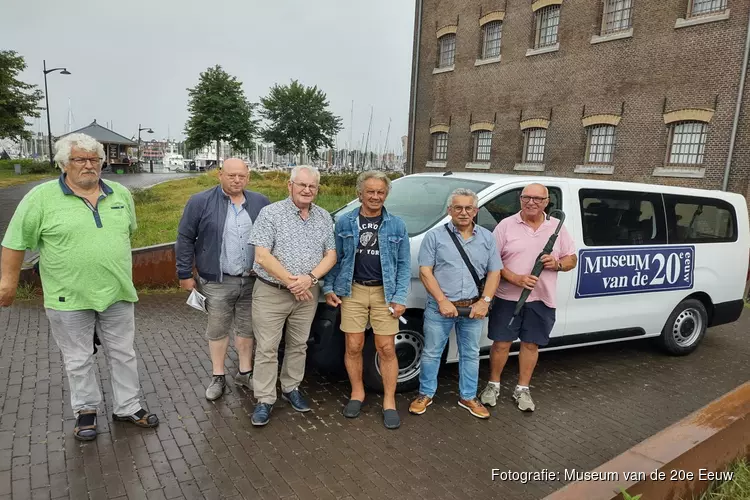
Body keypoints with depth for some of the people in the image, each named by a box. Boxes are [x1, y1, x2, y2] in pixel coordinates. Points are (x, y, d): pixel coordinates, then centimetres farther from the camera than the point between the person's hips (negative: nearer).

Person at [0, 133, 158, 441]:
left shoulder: (121, 194, 4)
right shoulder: (42, 197, -8)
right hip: (69, 299, -3)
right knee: (78, 360, 11)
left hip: (117, 294, 3)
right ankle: (86, 411, 29)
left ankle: (128, 408, 27)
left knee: (123, 354, 12)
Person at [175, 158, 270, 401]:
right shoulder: (200, 202, -5)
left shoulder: (261, 203, 4)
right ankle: (218, 377, 24)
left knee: (247, 328, 13)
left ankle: (245, 372, 29)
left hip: (252, 280, 3)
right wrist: (185, 274, -3)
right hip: (217, 282, -2)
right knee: (217, 330, 9)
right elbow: (185, 239, -2)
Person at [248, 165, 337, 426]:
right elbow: (262, 257, -15)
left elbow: (331, 255, 2)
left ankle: (291, 388, 33)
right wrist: (291, 281, -18)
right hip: (271, 293, -4)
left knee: (298, 345, 16)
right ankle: (265, 400, 15)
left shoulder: (324, 217, 5)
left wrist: (310, 278, -15)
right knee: (267, 348, 2)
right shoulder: (270, 213, -9)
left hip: (307, 294, 4)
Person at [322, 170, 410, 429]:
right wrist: (329, 287, 1)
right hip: (352, 291, 1)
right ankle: (357, 393, 27)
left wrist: (400, 297, -5)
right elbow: (335, 258, 9)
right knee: (353, 347, 6)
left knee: (386, 349, 2)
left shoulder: (396, 225, 3)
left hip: (384, 293, 0)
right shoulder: (345, 222, 4)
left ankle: (389, 401, 17)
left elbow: (404, 264, 2)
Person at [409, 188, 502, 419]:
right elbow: (425, 272, -7)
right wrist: (443, 301, -14)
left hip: (474, 309, 3)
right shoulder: (435, 236, -2)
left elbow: (494, 272, 7)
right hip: (440, 307, -2)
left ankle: (468, 397, 30)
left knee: (470, 355, 14)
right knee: (431, 353, 8)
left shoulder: (486, 237, 8)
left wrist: (485, 301, -6)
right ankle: (426, 394, 25)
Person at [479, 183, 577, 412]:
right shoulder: (506, 225, -3)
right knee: (501, 343, 5)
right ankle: (493, 385, 24)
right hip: (507, 297, -2)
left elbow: (572, 259, 10)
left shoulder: (557, 227, 5)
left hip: (542, 299, 2)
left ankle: (522, 389, 26)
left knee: (531, 344, 11)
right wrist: (515, 278, -18)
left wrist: (557, 264, -13)